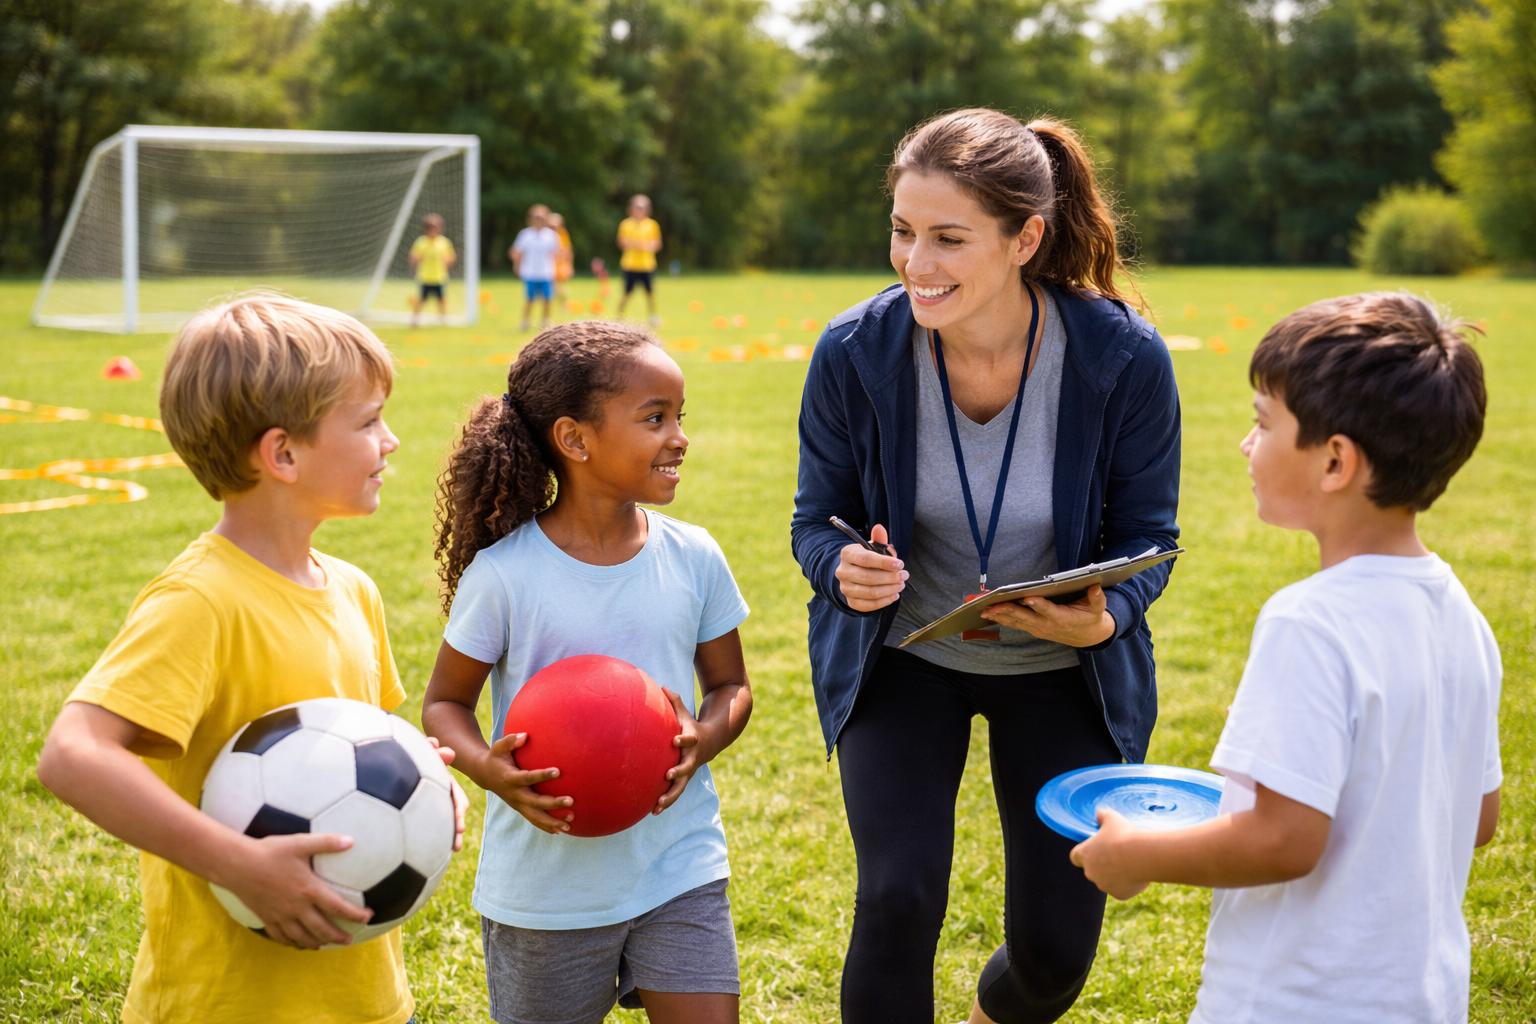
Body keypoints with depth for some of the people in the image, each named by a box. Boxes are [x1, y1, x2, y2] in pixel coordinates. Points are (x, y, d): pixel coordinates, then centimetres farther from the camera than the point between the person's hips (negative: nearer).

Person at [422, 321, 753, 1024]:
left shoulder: (693, 558, -4)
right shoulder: (503, 575, -14)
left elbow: (730, 684, 8)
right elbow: (445, 703, -3)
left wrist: (702, 741, -14)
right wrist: (489, 769, -23)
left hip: (678, 867, 2)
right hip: (544, 882, -2)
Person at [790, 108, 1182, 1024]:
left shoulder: (1126, 359, -22)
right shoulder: (854, 354, -19)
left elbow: (1148, 537, -9)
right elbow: (816, 519, -5)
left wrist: (1105, 617, -30)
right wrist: (844, 568, -29)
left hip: (1062, 670, 0)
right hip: (902, 657, 0)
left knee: (1057, 947, 4)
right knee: (898, 897, -18)